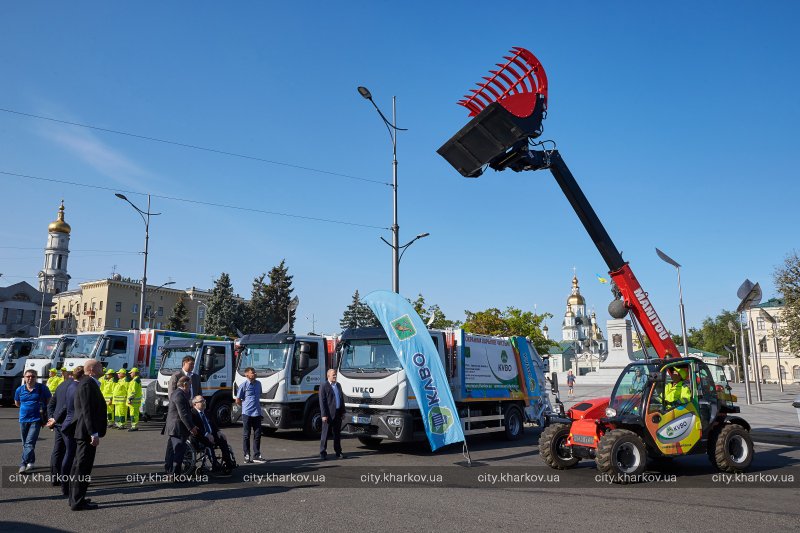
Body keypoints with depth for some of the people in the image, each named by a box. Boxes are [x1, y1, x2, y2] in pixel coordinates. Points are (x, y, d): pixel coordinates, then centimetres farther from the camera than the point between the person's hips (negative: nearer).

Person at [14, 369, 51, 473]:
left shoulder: (42, 388, -6)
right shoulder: (19, 390, 2)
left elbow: (50, 401, 4)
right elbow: (17, 403, 19)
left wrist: (44, 410, -3)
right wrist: (26, 407, 10)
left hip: (36, 419, -4)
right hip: (23, 419, 4)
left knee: (30, 442, -13)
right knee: (25, 443, 13)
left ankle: (23, 464, -14)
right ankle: (31, 462, 28)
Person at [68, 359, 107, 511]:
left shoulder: (89, 383, 14)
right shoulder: (88, 384, -17)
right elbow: (87, 410, -23)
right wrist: (94, 433, -23)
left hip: (82, 432, 11)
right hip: (87, 432, -11)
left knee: (78, 466, 17)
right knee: (83, 467, -4)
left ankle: (75, 498, 27)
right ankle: (78, 502, 1)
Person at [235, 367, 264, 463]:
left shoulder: (258, 383, 7)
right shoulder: (244, 385, -8)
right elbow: (238, 401, -4)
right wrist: (246, 406, 6)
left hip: (257, 413, 5)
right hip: (247, 413, -5)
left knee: (257, 435, 6)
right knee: (246, 435, 5)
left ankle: (256, 455, 13)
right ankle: (247, 456, 11)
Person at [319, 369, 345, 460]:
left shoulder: (338, 385, 15)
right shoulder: (324, 386, -5)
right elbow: (322, 402, -10)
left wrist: (343, 412, 12)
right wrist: (324, 415, -15)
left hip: (338, 414, 6)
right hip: (329, 414, -6)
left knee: (337, 434, 12)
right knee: (325, 434, 1)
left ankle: (338, 452, 19)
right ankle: (322, 452, 8)